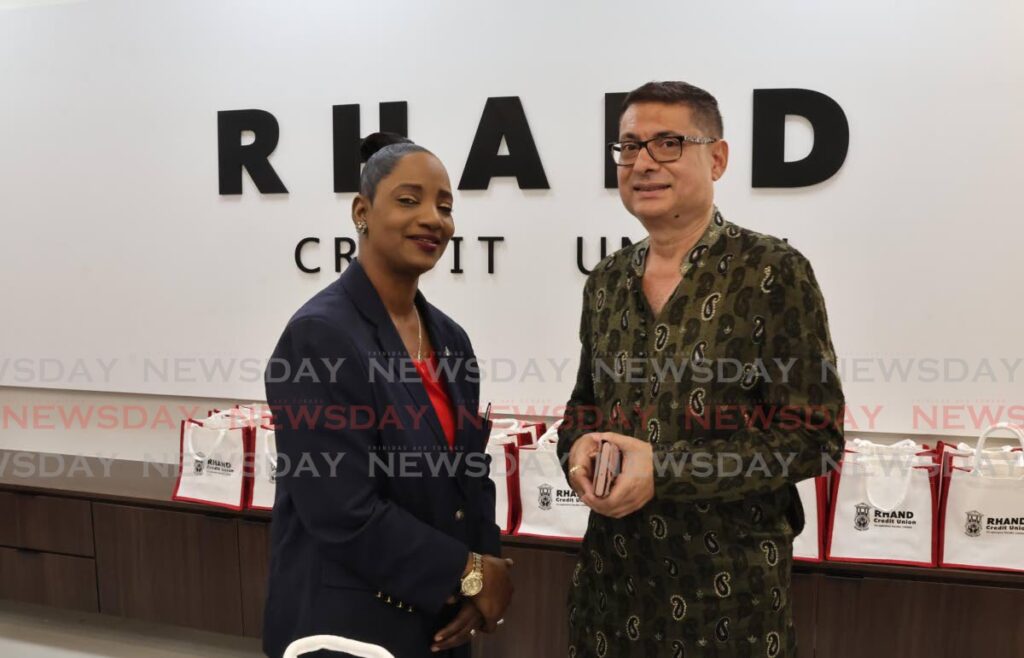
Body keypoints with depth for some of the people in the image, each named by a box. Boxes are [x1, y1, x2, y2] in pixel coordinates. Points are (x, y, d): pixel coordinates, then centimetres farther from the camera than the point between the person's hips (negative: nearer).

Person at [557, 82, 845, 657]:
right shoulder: (607, 281, 4)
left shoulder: (773, 272, -12)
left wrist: (664, 469, -20)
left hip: (730, 580, -5)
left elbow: (815, 437, -13)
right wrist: (579, 448, -9)